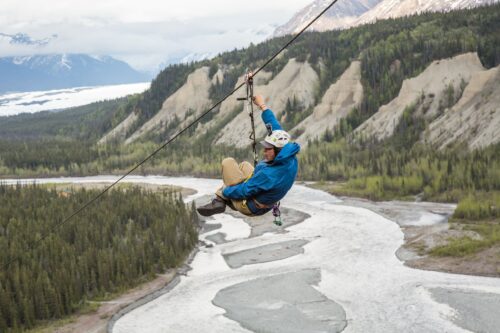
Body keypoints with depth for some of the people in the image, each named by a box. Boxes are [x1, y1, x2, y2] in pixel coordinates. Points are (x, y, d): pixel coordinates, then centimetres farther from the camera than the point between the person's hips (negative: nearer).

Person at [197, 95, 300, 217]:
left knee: (228, 162, 0)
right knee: (244, 165, 28)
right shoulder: (291, 159, -17)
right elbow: (277, 129, -4)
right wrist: (262, 106, 6)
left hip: (249, 207, -8)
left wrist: (224, 191, -7)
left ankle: (220, 200, 10)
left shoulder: (269, 174, -39)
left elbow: (243, 192, -26)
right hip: (267, 203, 8)